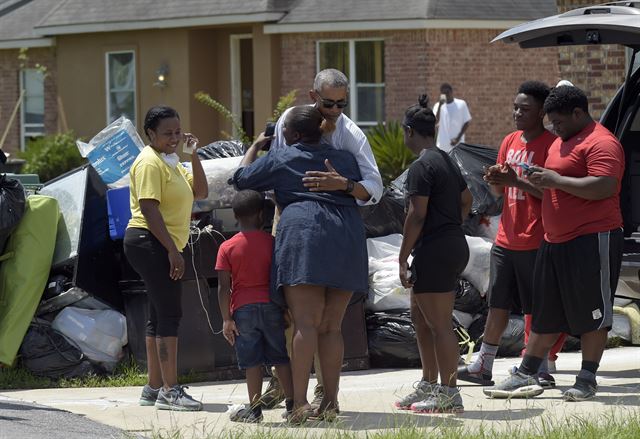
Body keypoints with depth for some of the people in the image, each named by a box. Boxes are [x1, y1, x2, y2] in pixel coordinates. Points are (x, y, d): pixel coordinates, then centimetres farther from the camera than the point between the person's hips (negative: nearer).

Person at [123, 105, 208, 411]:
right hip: (150, 243, -11)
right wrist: (173, 249, -23)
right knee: (170, 314, -14)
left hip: (162, 247, 11)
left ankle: (154, 388, 18)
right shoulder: (150, 163, -13)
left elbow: (199, 192, 14)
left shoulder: (171, 162, 18)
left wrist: (193, 156, 3)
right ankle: (170, 391, -17)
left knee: (159, 316, 13)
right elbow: (149, 209, -21)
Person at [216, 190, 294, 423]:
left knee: (252, 361, 0)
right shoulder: (271, 242, 0)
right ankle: (292, 403, 9)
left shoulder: (227, 247, -2)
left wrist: (226, 318, -4)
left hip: (243, 308, -1)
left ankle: (255, 408, -2)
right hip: (271, 305, 1)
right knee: (281, 357, 9)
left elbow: (224, 287, -7)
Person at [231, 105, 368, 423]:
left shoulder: (280, 159, 8)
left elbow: (242, 179, 20)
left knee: (305, 323, -11)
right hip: (348, 239, 5)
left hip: (304, 233, -5)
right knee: (331, 327, 9)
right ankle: (330, 402, 7)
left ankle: (300, 404, -19)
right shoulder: (344, 158, 19)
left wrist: (255, 146, 36)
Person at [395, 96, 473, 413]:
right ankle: (428, 385, 24)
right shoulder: (448, 162, 15)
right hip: (454, 246, 10)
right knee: (419, 316, 19)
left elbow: (417, 215, -18)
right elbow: (466, 200, 27)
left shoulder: (421, 167, -14)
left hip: (434, 251, -10)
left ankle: (449, 394, -5)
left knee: (439, 325, -6)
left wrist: (403, 258, -14)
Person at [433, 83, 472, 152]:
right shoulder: (438, 106, 5)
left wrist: (458, 138, -7)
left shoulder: (461, 104, -1)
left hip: (458, 144, -2)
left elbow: (467, 122, 2)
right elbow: (436, 121, -10)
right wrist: (440, 105, -17)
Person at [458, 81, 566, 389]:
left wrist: (517, 181, -23)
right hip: (506, 239, 7)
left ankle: (540, 369, 5)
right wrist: (495, 181, -2)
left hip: (535, 242, -7)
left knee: (537, 308, -2)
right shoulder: (510, 142, 13)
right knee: (498, 305, 10)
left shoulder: (551, 145, -9)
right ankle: (483, 366, 15)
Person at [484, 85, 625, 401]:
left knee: (591, 311, -2)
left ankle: (587, 380, 4)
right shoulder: (561, 142, 20)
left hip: (592, 241, -10)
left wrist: (556, 180, -21)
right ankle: (526, 375, 16)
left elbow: (604, 187, -26)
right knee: (545, 312, 12)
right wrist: (539, 180, 8)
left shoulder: (601, 143, -13)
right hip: (555, 242, 10)